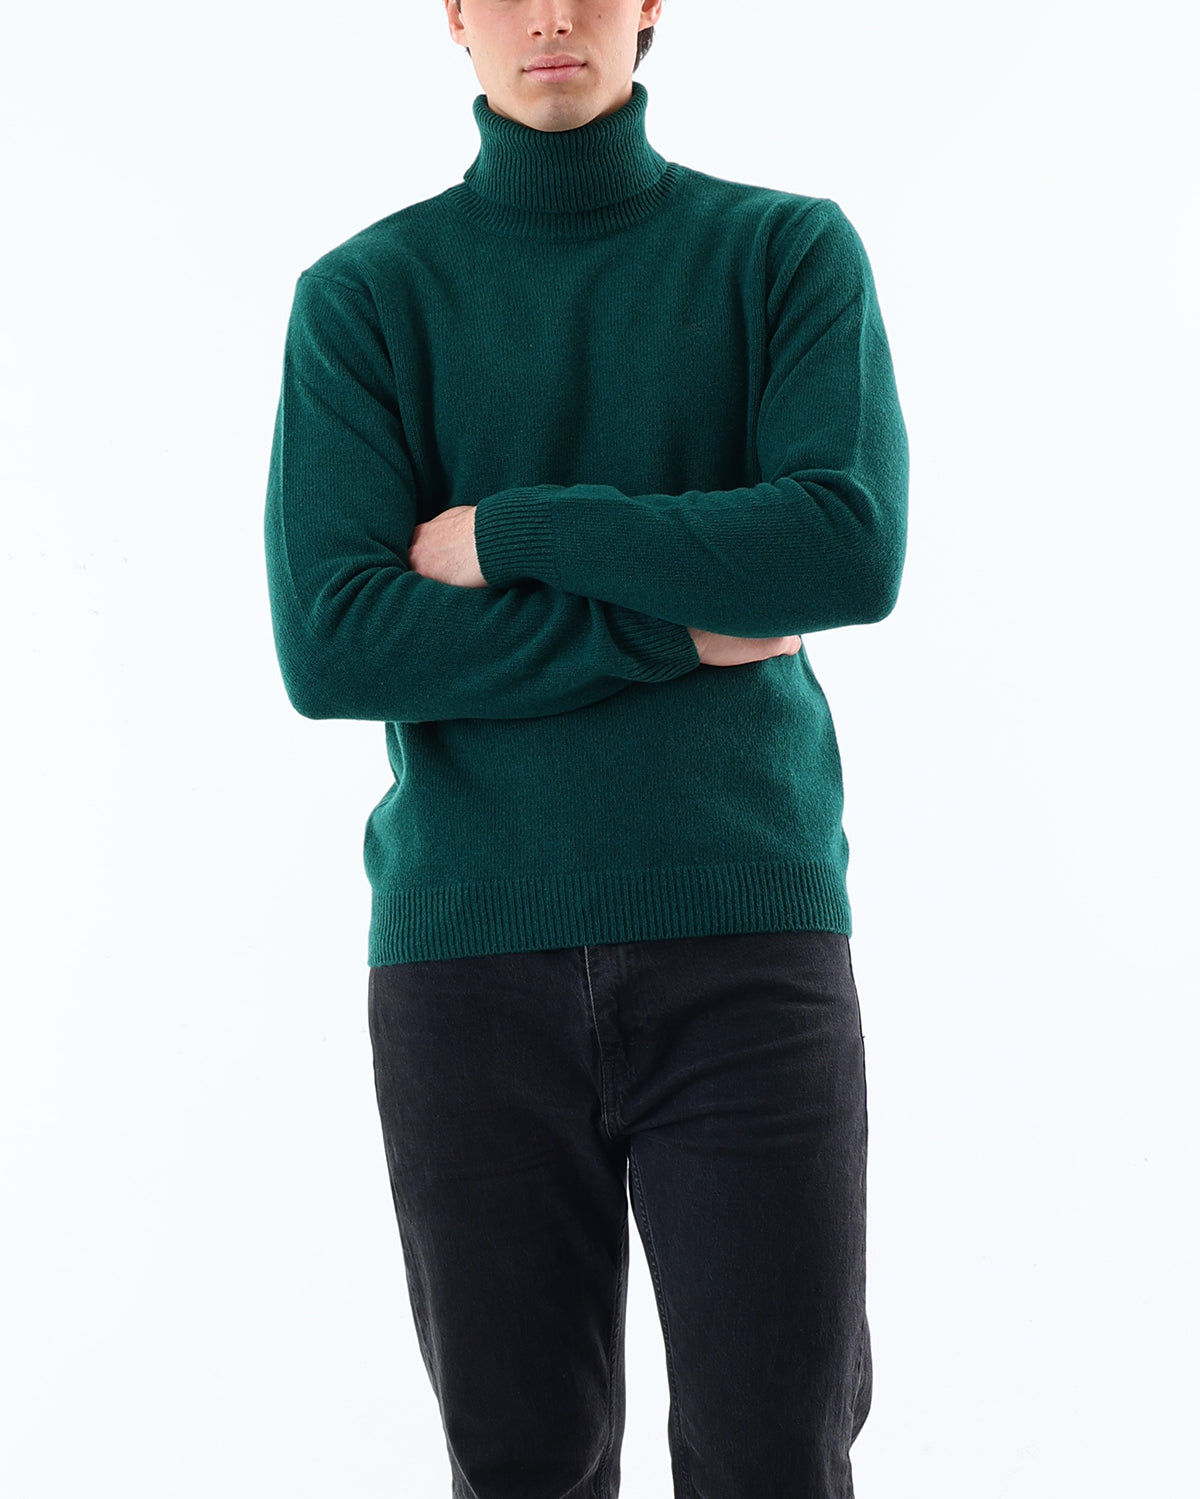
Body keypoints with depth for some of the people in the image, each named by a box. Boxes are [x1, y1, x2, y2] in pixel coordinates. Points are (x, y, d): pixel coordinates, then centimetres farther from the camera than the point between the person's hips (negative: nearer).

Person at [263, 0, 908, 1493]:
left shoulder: (791, 251, 5)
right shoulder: (365, 295, 4)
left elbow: (854, 549, -11)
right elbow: (329, 643, -7)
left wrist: (508, 530, -9)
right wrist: (682, 631, -10)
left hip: (746, 928, 0)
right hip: (468, 948, 0)